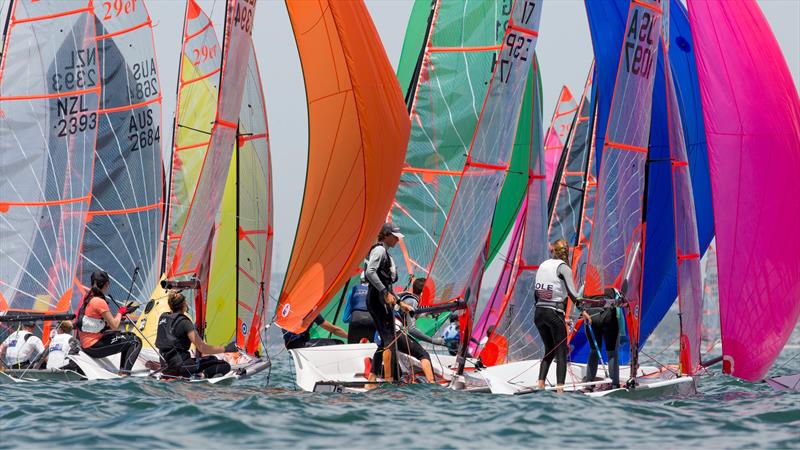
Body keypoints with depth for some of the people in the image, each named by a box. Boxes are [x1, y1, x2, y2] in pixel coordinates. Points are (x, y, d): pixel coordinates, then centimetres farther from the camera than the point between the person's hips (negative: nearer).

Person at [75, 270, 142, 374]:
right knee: (135, 342, -4)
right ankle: (124, 374, -12)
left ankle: (122, 370, 23)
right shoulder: (100, 302, -18)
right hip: (94, 346, -9)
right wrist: (121, 312, 3)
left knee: (128, 336, 23)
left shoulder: (86, 298, 9)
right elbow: (114, 326, -14)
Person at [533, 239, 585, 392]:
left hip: (538, 312, 6)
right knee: (561, 352, 0)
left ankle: (540, 384, 4)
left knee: (549, 350, 17)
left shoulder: (543, 265, 12)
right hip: (554, 313, -6)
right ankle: (560, 388, -11)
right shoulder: (563, 267, -5)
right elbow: (571, 292, -15)